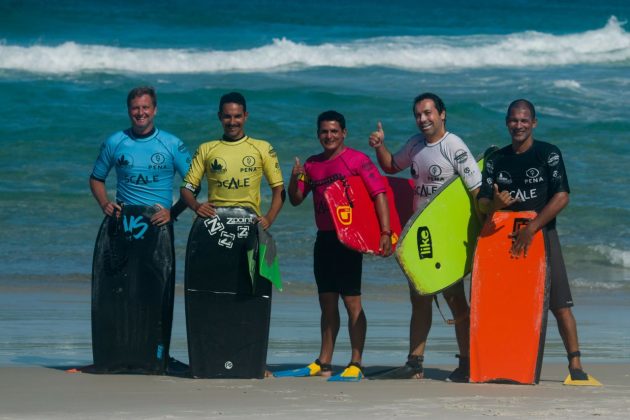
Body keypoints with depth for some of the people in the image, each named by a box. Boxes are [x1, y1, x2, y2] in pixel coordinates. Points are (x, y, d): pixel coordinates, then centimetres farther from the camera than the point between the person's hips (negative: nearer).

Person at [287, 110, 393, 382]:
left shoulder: (357, 160, -7)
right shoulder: (312, 164, 13)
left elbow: (379, 194, -11)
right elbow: (295, 200, 17)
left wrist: (385, 232, -19)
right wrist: (295, 179, -4)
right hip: (324, 238, 7)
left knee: (351, 301, -7)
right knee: (327, 303, 12)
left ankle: (356, 365, -5)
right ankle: (323, 364, 17)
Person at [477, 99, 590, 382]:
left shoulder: (548, 154, -1)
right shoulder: (496, 160, 10)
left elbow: (562, 197, -11)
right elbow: (482, 202, 5)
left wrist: (531, 228, -19)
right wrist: (495, 204, -20)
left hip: (542, 236, -3)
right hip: (505, 239, 3)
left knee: (560, 304, -9)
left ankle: (575, 365, -7)